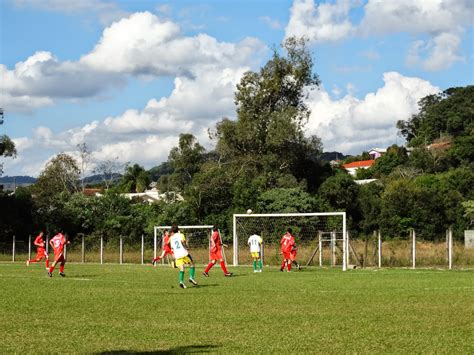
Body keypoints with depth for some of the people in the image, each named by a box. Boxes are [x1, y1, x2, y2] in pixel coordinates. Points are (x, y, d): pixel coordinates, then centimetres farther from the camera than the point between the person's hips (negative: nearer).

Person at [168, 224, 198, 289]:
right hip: (184, 253, -3)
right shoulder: (181, 235, 5)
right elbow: (182, 241, -14)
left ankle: (181, 281, -19)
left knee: (181, 268, 0)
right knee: (192, 264, 12)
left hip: (177, 255, 3)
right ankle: (191, 277, -3)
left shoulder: (171, 238, 14)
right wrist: (186, 246, 3)